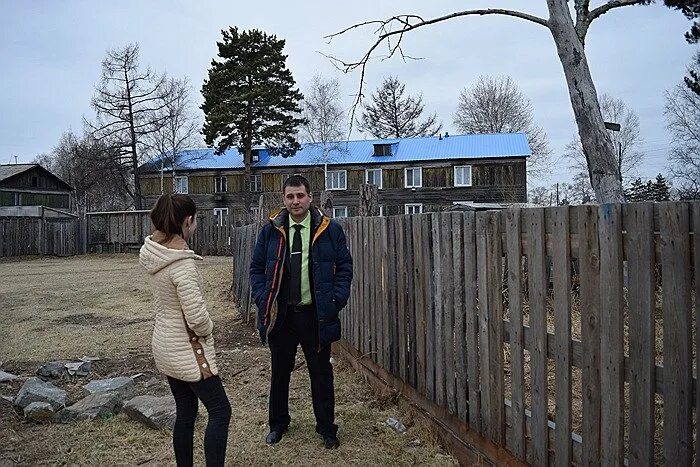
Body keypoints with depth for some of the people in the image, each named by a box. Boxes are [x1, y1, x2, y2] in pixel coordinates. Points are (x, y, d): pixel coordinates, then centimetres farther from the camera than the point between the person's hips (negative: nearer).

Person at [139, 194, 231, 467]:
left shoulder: (155, 252, -3)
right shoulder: (182, 263, -26)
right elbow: (197, 318, -26)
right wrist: (208, 330, -7)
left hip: (165, 347, 9)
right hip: (187, 351, -9)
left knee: (185, 412, 19)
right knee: (220, 411, 2)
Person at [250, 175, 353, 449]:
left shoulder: (330, 230, -1)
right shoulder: (271, 231, 2)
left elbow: (345, 267, 2)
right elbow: (257, 268, 8)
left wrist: (336, 300, -9)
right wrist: (263, 299, -5)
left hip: (316, 315, -1)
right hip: (280, 314, 2)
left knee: (321, 374, 10)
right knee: (279, 372, 16)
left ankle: (327, 428, 27)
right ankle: (278, 424, 36)